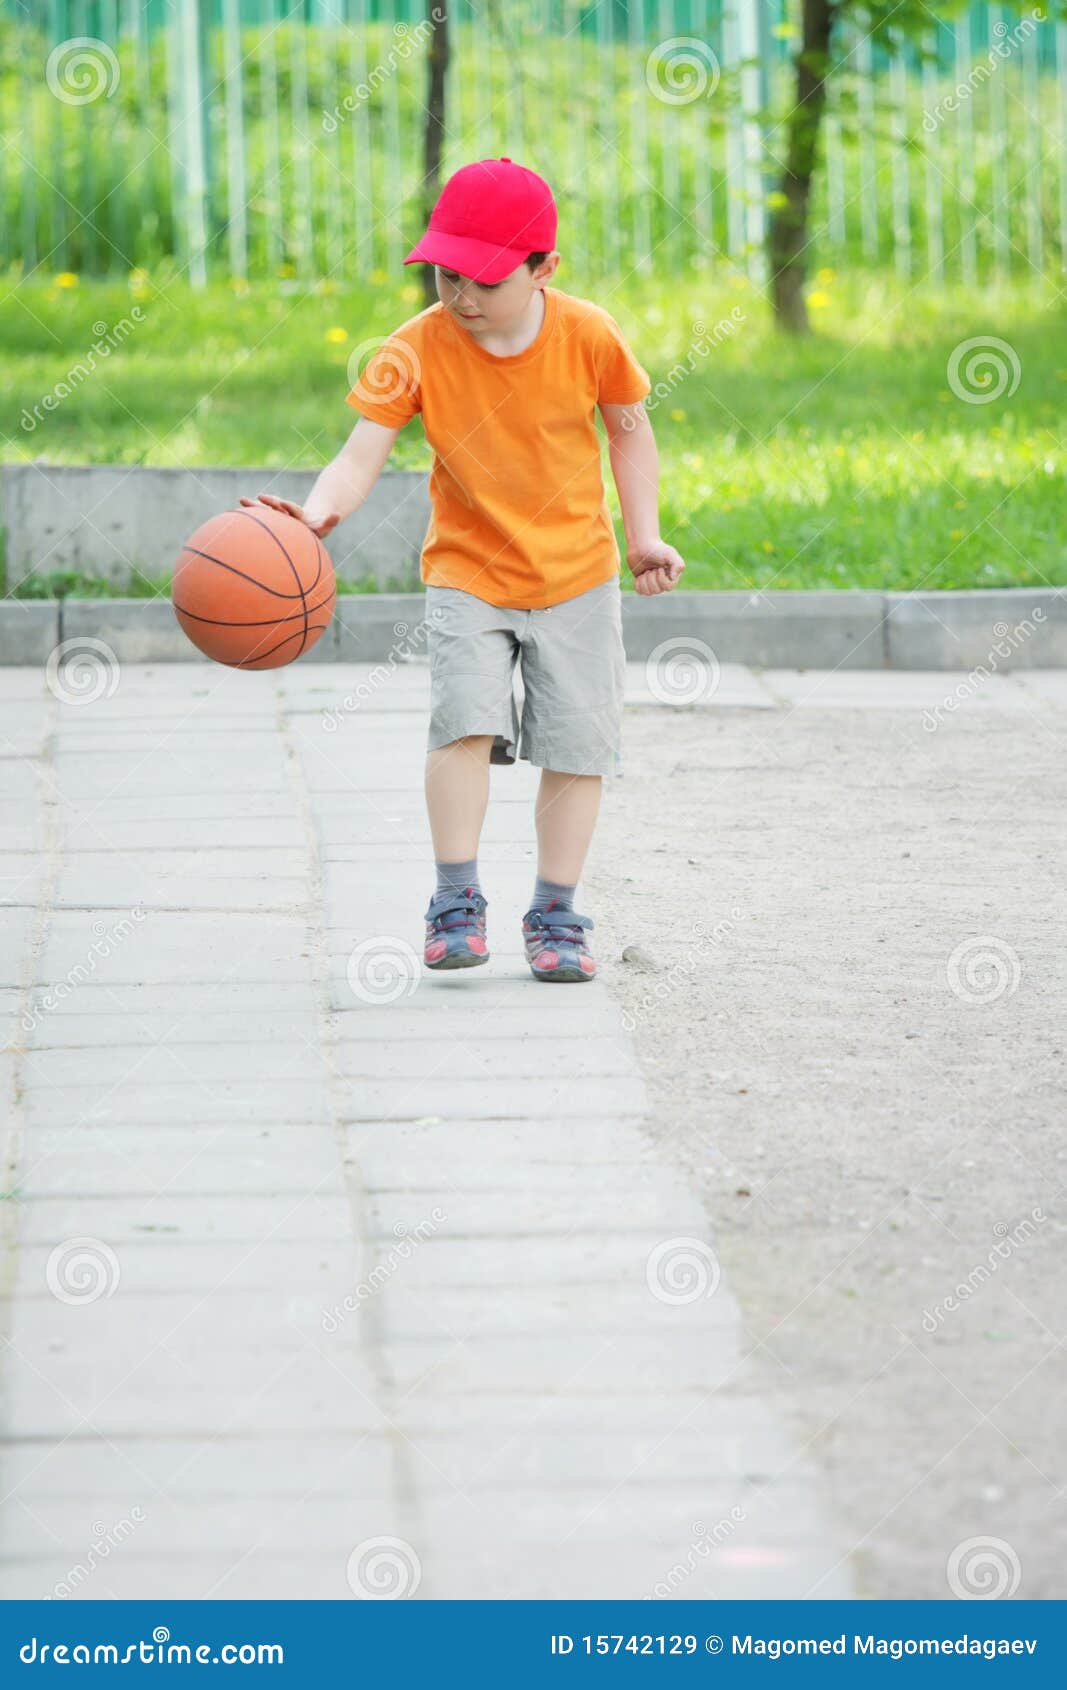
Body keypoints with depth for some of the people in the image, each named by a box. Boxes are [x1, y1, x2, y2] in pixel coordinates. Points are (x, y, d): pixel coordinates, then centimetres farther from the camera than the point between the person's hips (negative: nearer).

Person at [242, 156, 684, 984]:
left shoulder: (589, 335, -13)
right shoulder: (417, 348, -15)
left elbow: (630, 431, 4)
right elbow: (362, 456, -20)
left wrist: (644, 537, -4)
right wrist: (318, 513, -40)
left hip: (577, 573, 1)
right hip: (468, 571, -1)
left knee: (578, 744, 0)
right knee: (466, 719, -19)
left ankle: (555, 915, 14)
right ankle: (457, 902, -9)